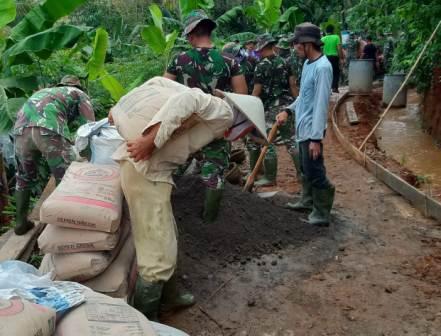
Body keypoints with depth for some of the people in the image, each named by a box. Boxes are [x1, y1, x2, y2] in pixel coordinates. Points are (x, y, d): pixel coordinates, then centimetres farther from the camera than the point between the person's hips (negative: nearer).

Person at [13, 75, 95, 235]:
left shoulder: (43, 91, 42)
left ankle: (21, 222, 31)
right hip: (49, 130, -5)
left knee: (24, 177, 23)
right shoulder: (79, 94, 27)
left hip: (21, 129, 6)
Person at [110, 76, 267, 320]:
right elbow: (187, 99, -25)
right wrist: (150, 141, -27)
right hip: (145, 168, -10)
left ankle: (168, 297, 40)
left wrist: (121, 107, 14)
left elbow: (159, 82, 17)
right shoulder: (224, 112, -6)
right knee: (158, 254, -2)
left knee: (166, 239, 23)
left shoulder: (209, 106, 19)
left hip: (148, 166, 10)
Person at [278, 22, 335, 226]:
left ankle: (322, 214, 8)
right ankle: (307, 201, 38)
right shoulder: (308, 63, 9)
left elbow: (321, 105, -24)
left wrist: (316, 138, -25)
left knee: (315, 172, -3)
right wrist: (288, 110, 10)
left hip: (311, 129, -10)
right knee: (305, 169, 22)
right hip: (302, 127, 10)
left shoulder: (322, 67, -21)